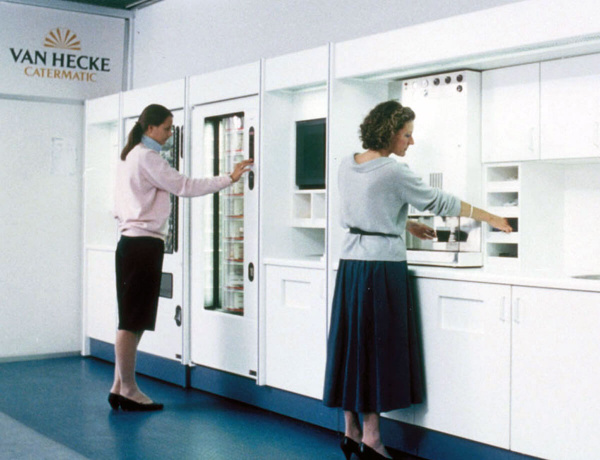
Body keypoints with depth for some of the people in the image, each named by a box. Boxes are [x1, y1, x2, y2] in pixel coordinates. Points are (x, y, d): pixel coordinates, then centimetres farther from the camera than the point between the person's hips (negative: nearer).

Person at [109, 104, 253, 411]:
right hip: (143, 244, -10)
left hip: (131, 242, 10)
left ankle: (120, 387, 15)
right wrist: (229, 179, -12)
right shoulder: (147, 157, -11)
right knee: (132, 322, -5)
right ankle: (128, 390, 0)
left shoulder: (130, 156, 19)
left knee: (131, 322, 11)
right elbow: (184, 186, -15)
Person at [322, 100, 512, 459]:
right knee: (379, 348, 0)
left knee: (352, 346, 11)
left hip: (351, 264, 8)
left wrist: (407, 225, 24)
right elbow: (438, 202, -5)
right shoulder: (394, 172, -13)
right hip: (383, 265, -7)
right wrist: (490, 218, 5)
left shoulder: (348, 166, 9)